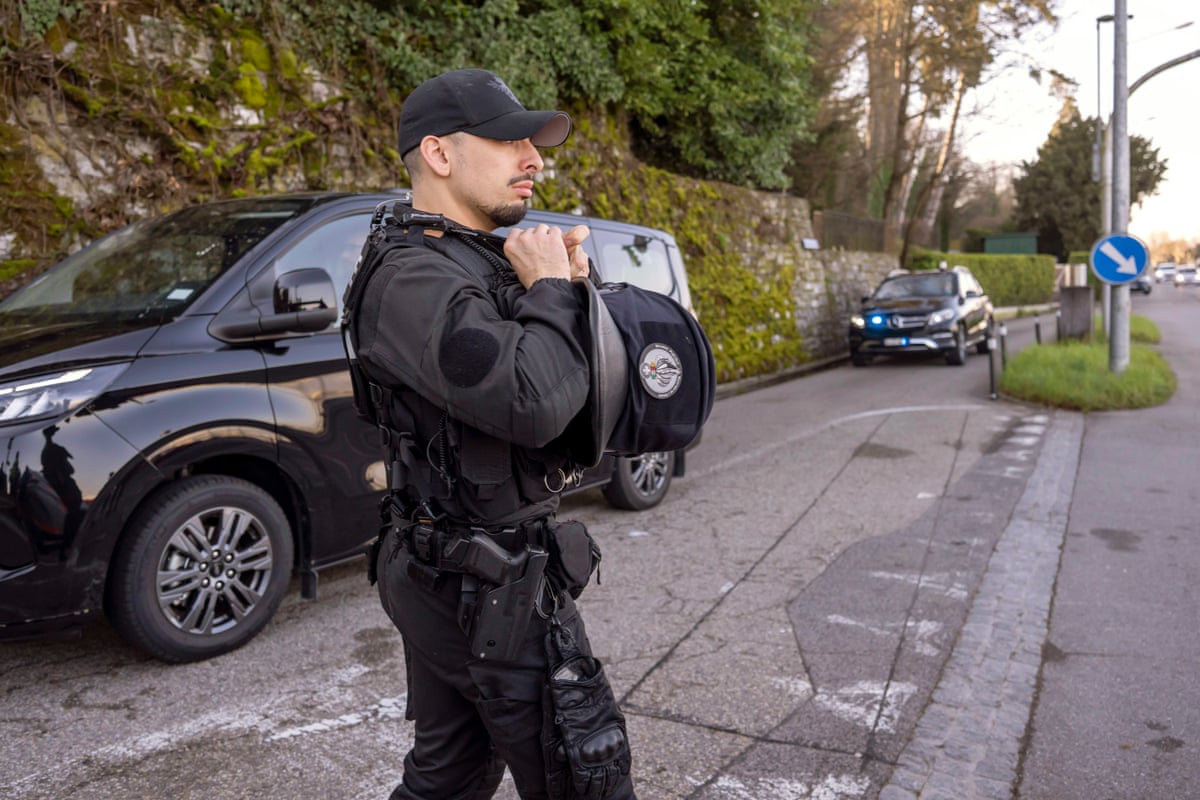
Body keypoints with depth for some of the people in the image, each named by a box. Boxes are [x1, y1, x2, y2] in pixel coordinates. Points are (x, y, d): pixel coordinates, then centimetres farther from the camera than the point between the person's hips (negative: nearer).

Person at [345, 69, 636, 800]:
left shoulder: (490, 262, 11)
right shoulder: (413, 282, -19)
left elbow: (576, 388, 12)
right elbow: (534, 403, -33)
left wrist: (567, 286, -5)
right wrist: (551, 289, -16)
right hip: (492, 588, -9)